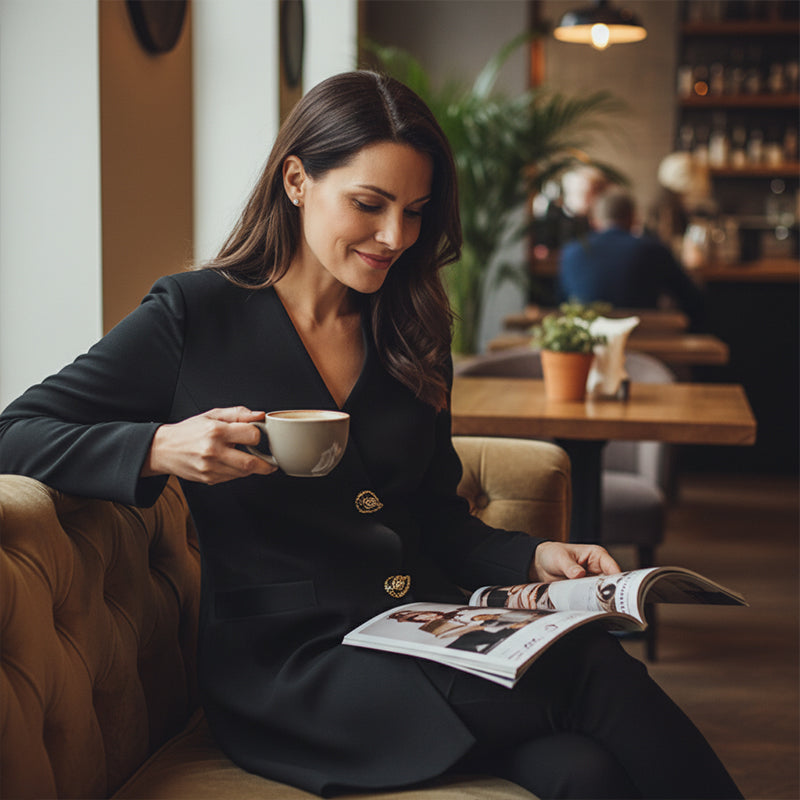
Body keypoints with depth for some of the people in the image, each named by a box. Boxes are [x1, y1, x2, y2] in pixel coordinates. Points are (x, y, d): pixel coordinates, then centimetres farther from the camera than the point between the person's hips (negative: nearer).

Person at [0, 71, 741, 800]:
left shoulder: (408, 335, 15)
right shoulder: (195, 314, 0)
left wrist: (535, 554, 0)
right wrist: (162, 449, -20)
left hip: (425, 635, 5)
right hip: (283, 664, -5)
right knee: (591, 677, -28)